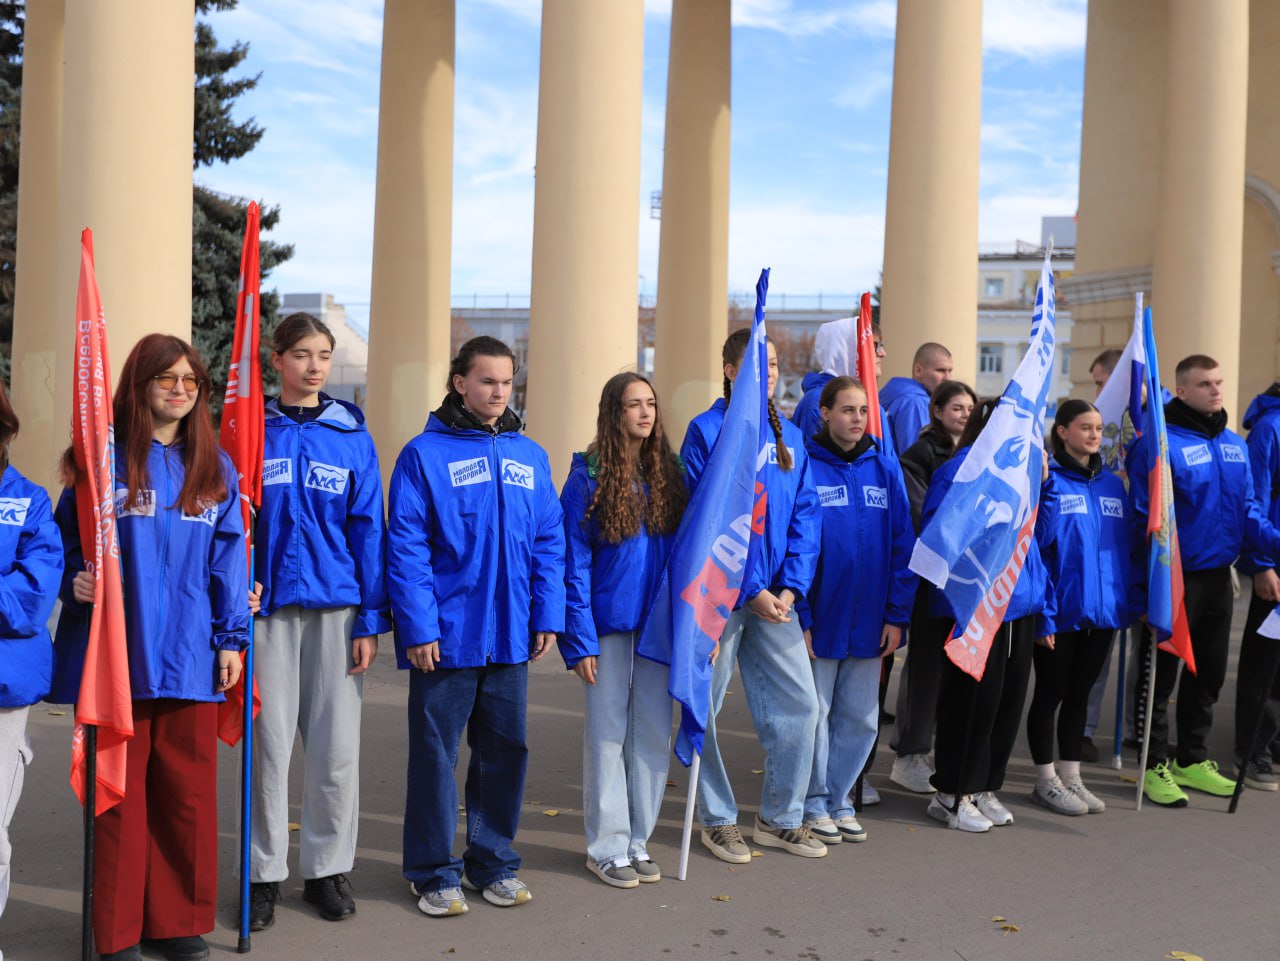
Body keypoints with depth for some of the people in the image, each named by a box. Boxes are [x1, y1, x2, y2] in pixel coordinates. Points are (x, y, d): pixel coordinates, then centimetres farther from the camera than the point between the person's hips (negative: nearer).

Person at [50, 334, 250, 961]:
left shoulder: (216, 468, 10)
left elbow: (229, 558, 8)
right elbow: (66, 538, 6)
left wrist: (232, 638, 4)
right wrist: (74, 580, -14)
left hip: (190, 657, 2)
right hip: (116, 654, -2)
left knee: (188, 791, 7)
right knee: (120, 793, 5)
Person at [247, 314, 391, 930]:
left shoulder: (352, 436, 5)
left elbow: (368, 528, 4)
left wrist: (372, 619, -1)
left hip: (337, 604, 1)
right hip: (270, 603, -1)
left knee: (337, 744, 5)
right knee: (270, 742, 4)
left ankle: (327, 868, 21)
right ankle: (265, 873, 19)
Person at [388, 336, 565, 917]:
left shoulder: (529, 456, 8)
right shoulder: (425, 454, -6)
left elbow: (549, 542, 9)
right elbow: (406, 548, -10)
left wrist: (548, 614, 1)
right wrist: (417, 626, -15)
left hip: (511, 636, 5)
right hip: (446, 636, -4)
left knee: (506, 749, 13)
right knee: (436, 753, 6)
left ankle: (494, 862, 28)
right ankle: (435, 873, 21)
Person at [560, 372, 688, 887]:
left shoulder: (668, 472, 7)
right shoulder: (590, 475, -6)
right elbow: (574, 562, -8)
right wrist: (580, 638, -12)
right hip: (609, 625, -4)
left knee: (653, 733, 9)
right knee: (608, 733, 4)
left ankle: (638, 841, 23)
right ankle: (607, 847, 17)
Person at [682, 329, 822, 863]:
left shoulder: (789, 436, 11)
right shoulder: (707, 430, -7)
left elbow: (805, 515, 8)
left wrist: (791, 586, -5)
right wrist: (750, 590, -15)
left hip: (775, 594, 5)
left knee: (799, 703, 6)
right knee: (705, 708, 5)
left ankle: (781, 818, 22)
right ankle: (717, 819, 22)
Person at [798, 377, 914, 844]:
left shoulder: (885, 468, 4)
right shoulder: (804, 467, -8)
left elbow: (903, 544, 5)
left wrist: (897, 614, 0)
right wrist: (799, 616, -14)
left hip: (868, 624, 4)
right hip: (819, 620, -4)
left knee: (861, 718, 12)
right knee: (814, 715, 7)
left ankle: (839, 799, 28)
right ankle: (814, 803, 24)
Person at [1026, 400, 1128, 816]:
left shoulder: (1112, 484, 9)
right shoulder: (1049, 482, -10)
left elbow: (1123, 546, 12)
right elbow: (1035, 547, -13)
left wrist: (1127, 603, 5)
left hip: (1102, 610, 6)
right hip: (1060, 611, -6)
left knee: (1079, 694, 15)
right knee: (1051, 693, 7)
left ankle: (1071, 777, 26)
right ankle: (1046, 781, 19)